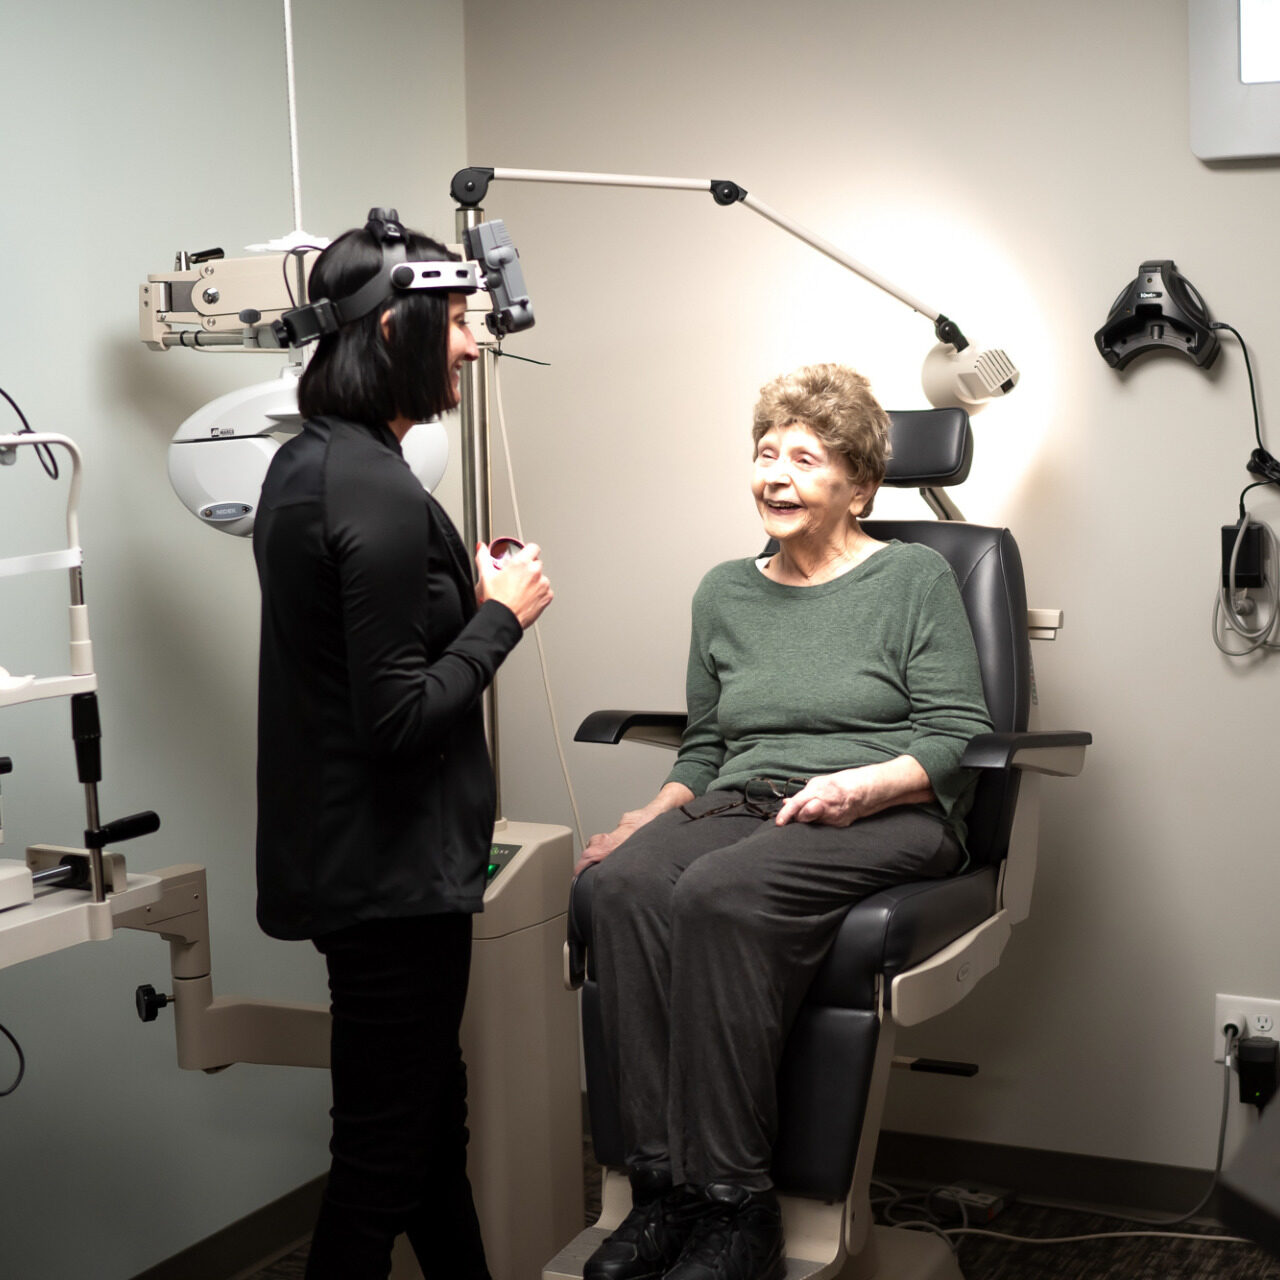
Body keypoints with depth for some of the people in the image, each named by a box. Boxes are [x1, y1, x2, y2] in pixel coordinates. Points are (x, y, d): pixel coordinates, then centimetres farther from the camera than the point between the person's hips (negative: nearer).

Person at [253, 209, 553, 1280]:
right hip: (392, 866, -10)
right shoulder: (378, 494, -21)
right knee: (386, 1150, 1)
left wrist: (466, 598, 9)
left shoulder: (303, 463, 9)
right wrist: (501, 615, -12)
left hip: (339, 855, 10)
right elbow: (397, 715, -23)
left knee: (430, 1111, 21)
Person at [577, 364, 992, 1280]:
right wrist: (658, 813, 4)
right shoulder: (724, 593, 22)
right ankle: (665, 1191, -28)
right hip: (740, 808, 5)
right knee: (625, 884, -30)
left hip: (884, 821, -4)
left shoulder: (915, 577, 7)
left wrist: (861, 785, -17)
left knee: (718, 893, -35)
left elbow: (959, 740, 0)